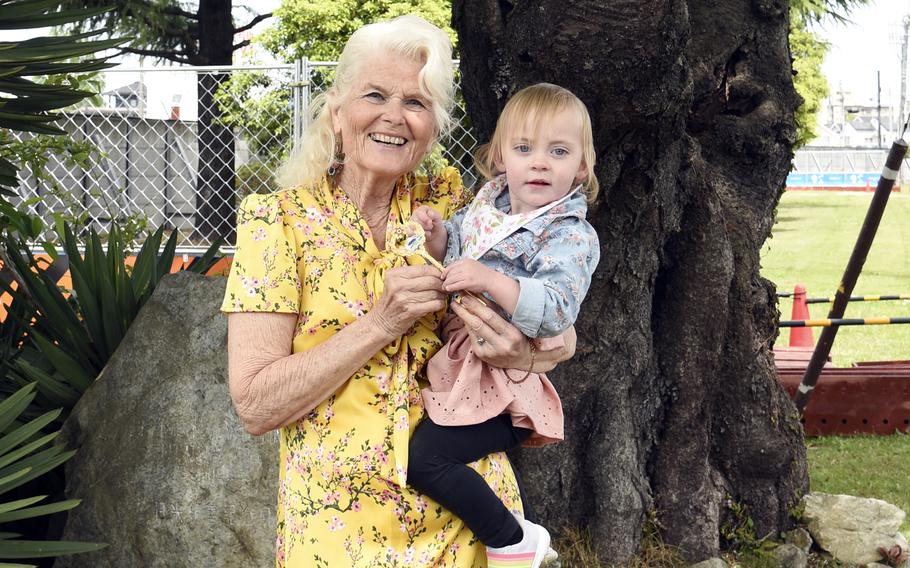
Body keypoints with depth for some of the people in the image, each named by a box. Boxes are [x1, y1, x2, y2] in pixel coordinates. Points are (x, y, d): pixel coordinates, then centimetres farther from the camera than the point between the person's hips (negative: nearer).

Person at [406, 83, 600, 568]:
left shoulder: (572, 236, -13)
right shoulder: (487, 205, 9)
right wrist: (438, 236, -1)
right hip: (457, 359, 9)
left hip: (501, 377, -9)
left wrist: (490, 281, -37)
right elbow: (452, 260, 21)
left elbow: (557, 310, -27)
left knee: (424, 457, -19)